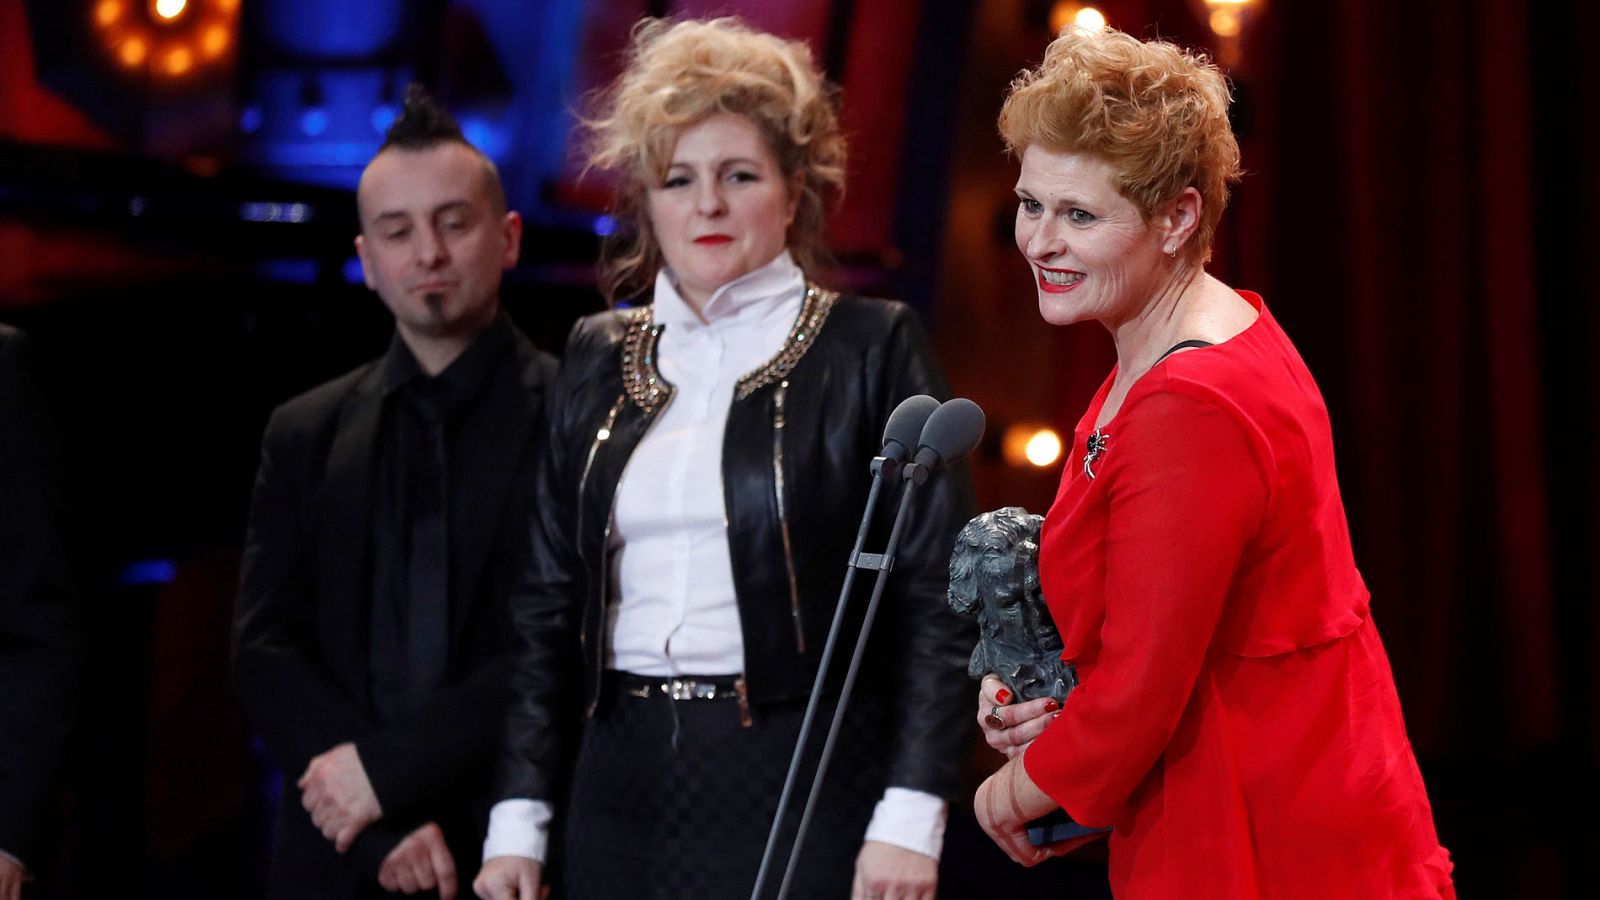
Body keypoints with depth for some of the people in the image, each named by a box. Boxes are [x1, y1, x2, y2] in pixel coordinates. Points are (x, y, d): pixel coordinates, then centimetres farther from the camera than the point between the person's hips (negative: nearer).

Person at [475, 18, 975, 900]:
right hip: (624, 791, 4)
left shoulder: (870, 346, -1)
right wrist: (518, 818, 7)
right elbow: (546, 601, 13)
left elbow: (934, 598, -6)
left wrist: (910, 816, -14)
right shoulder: (598, 357, 12)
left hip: (806, 790, -4)